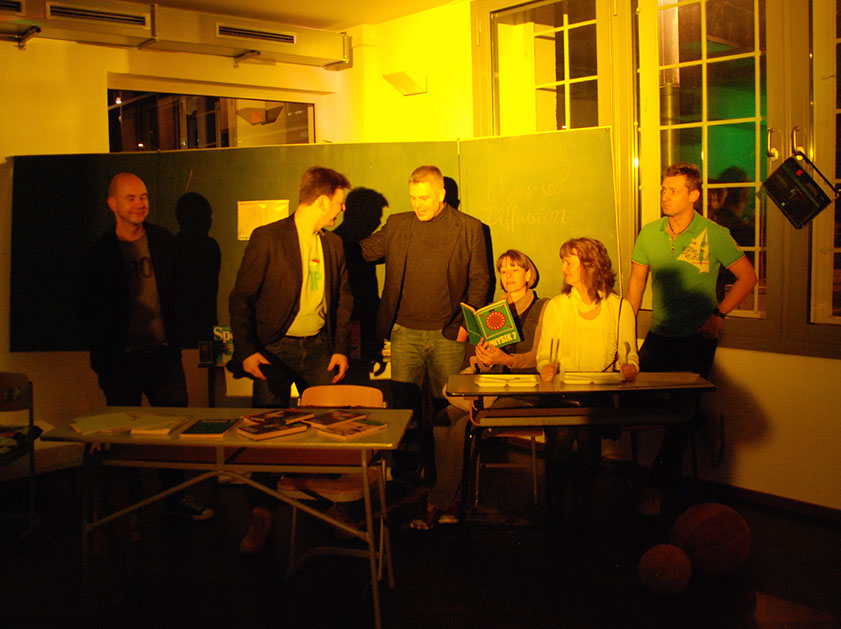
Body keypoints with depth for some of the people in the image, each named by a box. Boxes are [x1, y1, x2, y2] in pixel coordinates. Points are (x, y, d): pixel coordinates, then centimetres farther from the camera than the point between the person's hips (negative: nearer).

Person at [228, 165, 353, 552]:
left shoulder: (333, 244, 9)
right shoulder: (267, 238, -8)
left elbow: (342, 300, 17)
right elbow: (241, 298, -7)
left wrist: (340, 348, 8)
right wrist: (246, 351, -13)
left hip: (318, 348, 4)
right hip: (274, 349, -4)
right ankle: (262, 516, 11)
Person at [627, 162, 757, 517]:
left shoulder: (714, 235, -6)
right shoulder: (649, 234, 4)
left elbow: (747, 277, 1)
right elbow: (637, 280, 14)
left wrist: (719, 314, -7)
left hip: (697, 337, -4)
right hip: (659, 334, 4)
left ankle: (658, 488, 2)